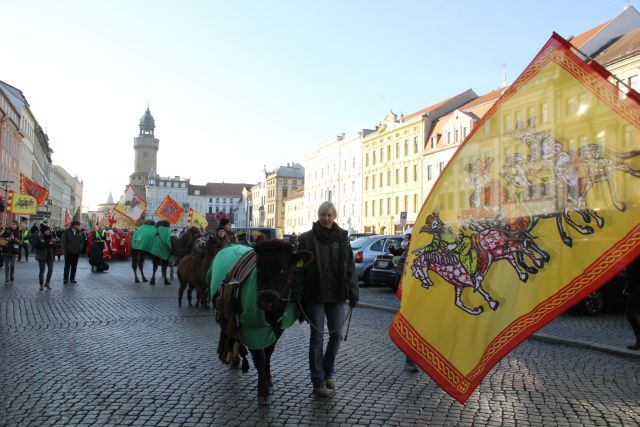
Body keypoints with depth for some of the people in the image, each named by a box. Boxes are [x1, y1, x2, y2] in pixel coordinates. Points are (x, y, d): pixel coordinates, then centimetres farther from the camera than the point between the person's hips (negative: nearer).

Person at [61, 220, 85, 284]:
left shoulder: (79, 232, 7)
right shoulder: (66, 232, -5)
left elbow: (82, 240, 13)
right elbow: (63, 241, -5)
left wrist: (80, 248, 0)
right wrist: (64, 250, -10)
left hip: (76, 252, 4)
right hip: (69, 252, -4)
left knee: (74, 266, 8)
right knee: (67, 266, 2)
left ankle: (72, 278, 14)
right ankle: (65, 279, 7)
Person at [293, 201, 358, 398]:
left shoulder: (342, 238, 5)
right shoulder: (306, 239, -4)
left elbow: (350, 267, 8)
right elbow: (298, 269, -6)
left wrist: (353, 292, 3)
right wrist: (297, 294, -14)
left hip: (337, 295, 3)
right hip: (315, 295, -3)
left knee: (336, 335, 9)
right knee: (317, 336, 3)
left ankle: (328, 372, 31)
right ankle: (318, 381, 12)